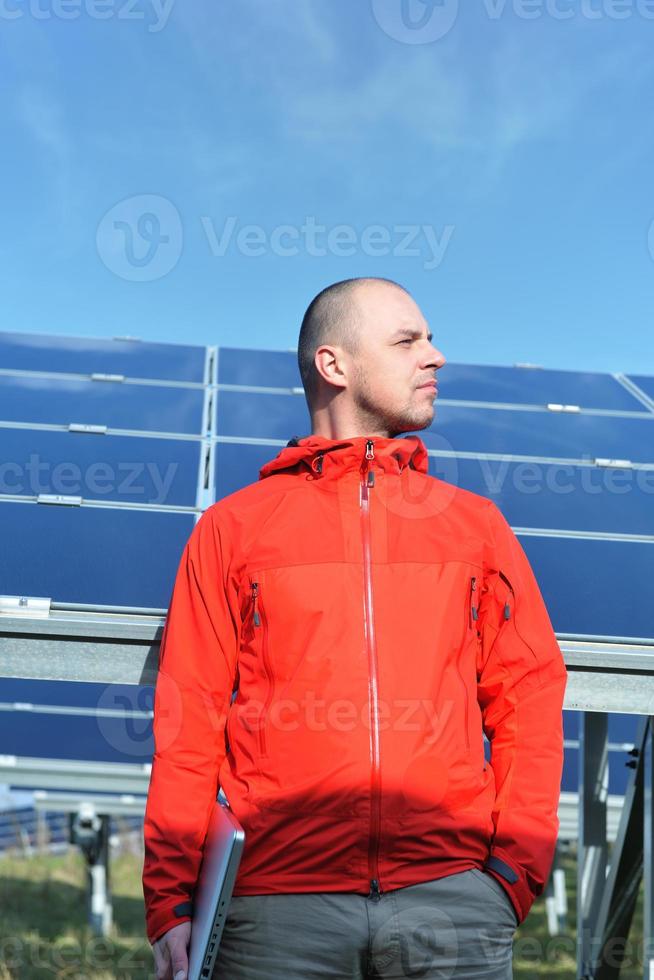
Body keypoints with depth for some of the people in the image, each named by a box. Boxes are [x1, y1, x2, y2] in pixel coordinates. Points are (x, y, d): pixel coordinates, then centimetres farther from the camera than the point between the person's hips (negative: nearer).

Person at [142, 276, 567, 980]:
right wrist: (172, 900, -1)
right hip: (279, 899, -1)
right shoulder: (232, 527, 9)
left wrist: (516, 866, 0)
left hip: (452, 892, 1)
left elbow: (529, 696, 10)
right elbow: (189, 718, 5)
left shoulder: (475, 523, 14)